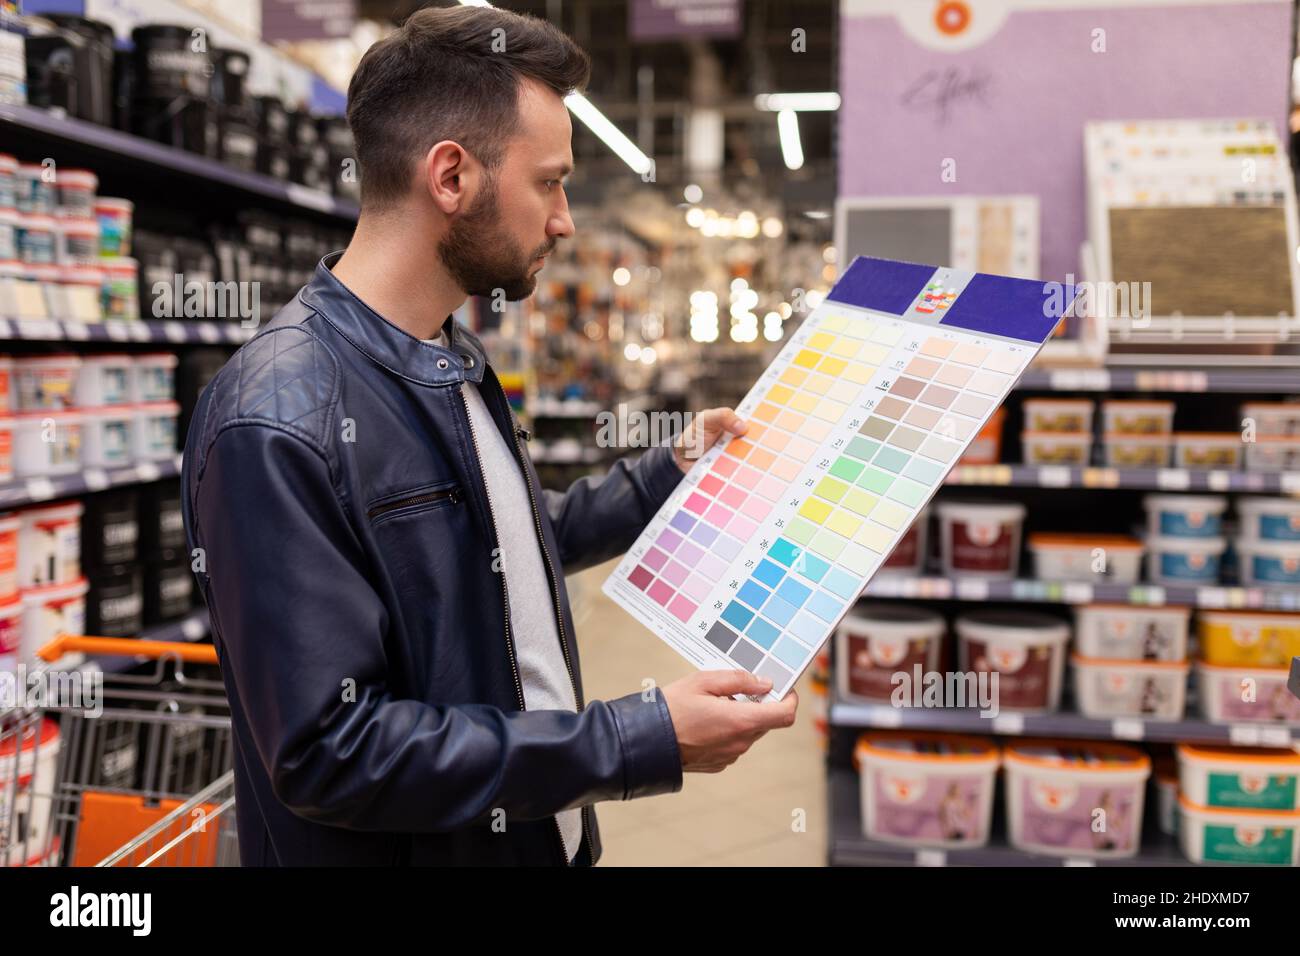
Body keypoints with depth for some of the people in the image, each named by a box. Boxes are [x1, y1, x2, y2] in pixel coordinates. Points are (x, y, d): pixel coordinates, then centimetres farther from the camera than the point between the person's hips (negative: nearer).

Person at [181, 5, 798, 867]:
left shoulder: (457, 360, 3)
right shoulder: (278, 426, -25)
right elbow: (331, 750, -27)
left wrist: (673, 474, 10)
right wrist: (644, 739, -26)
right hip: (409, 841, -8)